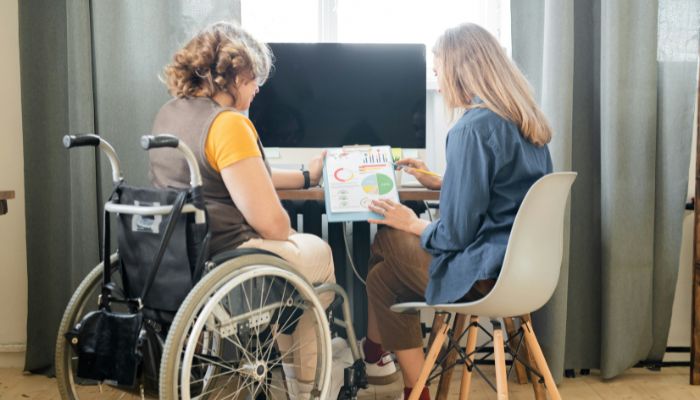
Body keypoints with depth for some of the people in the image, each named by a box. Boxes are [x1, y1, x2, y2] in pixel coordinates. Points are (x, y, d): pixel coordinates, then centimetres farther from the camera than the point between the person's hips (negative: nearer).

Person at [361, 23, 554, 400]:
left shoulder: (473, 128, -21)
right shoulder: (524, 119, 7)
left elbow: (455, 234, -20)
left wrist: (412, 223, -2)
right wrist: (436, 181, 23)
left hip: (487, 274, -9)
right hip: (523, 261, 9)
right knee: (387, 241, 17)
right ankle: (375, 351, 26)